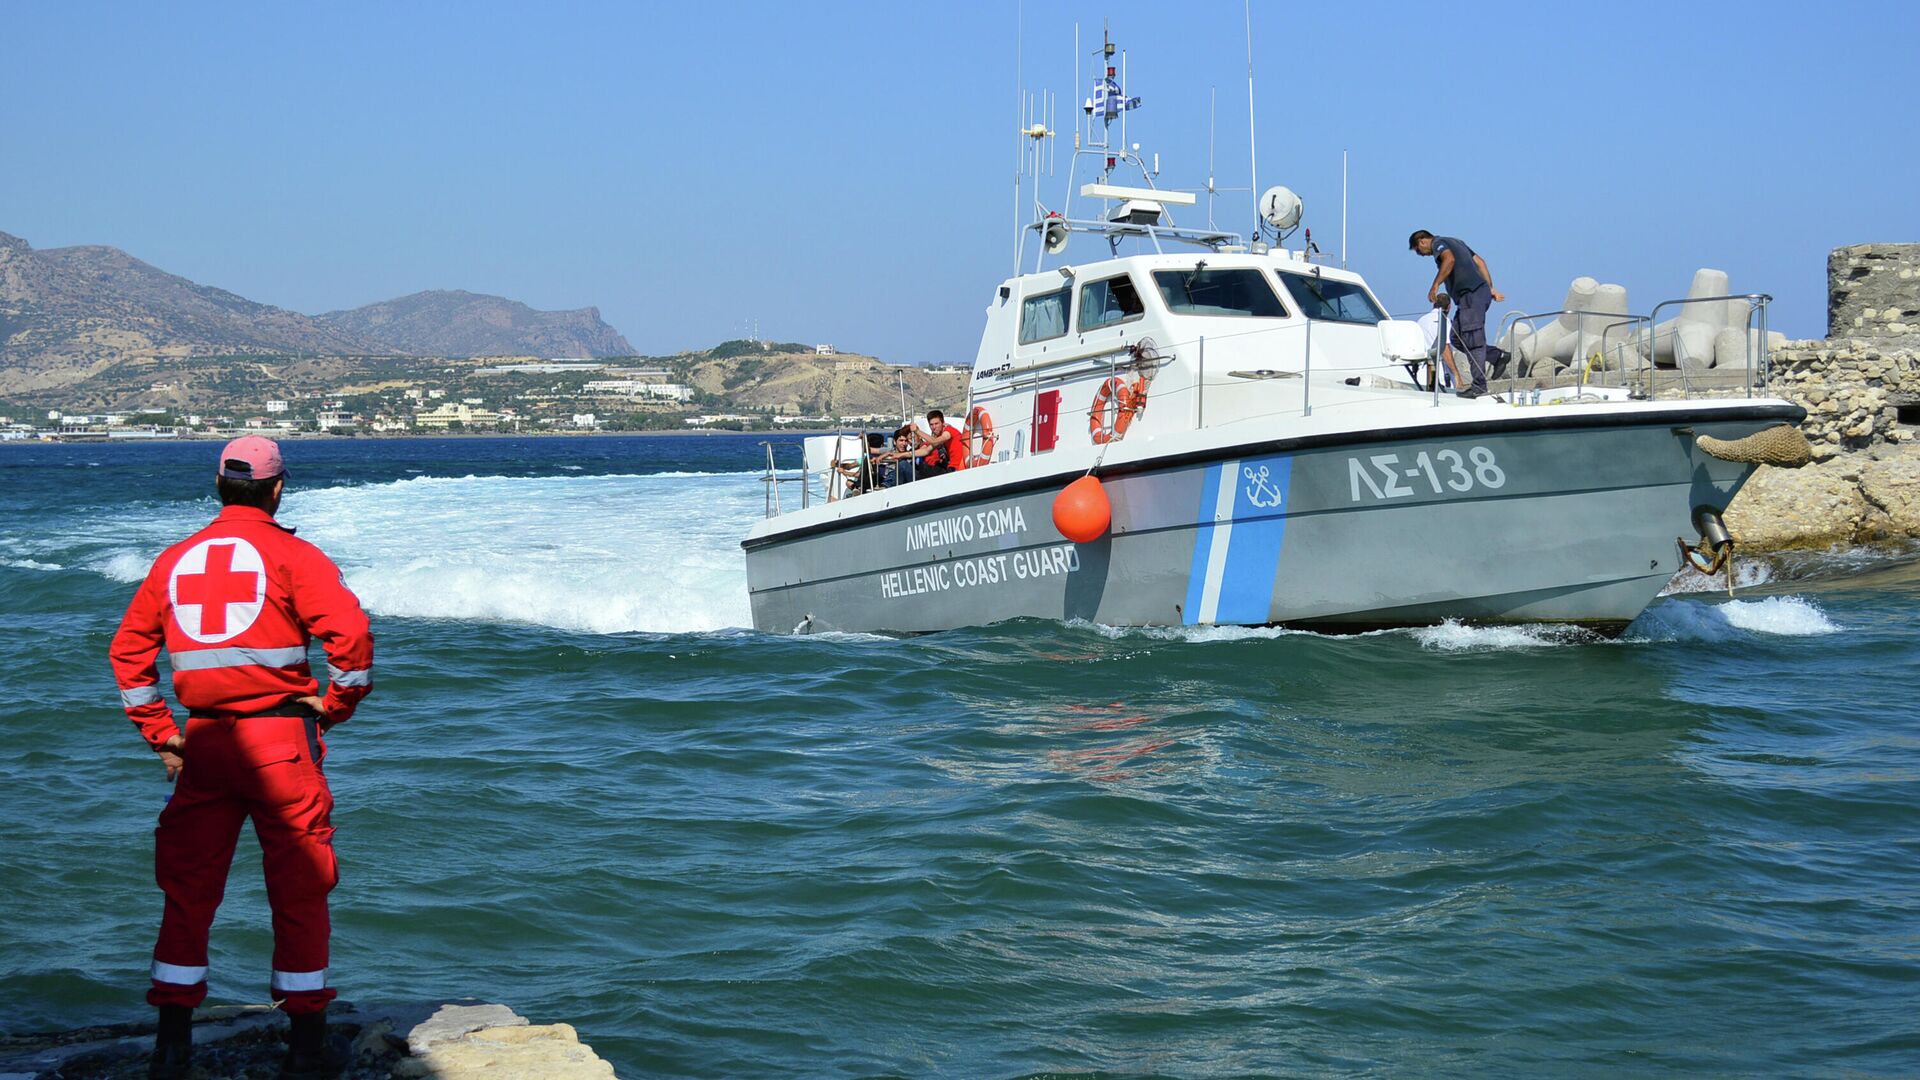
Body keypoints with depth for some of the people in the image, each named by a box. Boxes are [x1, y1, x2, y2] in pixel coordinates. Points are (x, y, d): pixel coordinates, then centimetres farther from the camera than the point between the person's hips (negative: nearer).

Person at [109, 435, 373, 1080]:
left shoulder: (175, 559, 11)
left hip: (202, 740, 4)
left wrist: (160, 736, 15)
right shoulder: (291, 554, -4)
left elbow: (128, 651, 14)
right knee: (299, 889, 5)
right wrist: (334, 709, -2)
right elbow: (350, 632, -16)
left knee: (188, 888, 12)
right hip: (280, 738, -4)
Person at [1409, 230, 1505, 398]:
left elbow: (1449, 259, -23)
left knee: (1472, 341, -9)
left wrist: (1435, 286, -23)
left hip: (1471, 294, -10)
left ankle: (1479, 385, -10)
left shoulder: (1438, 243, 0)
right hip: (1482, 290, 10)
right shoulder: (1455, 242, 28)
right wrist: (1490, 288, 21)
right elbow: (1480, 262, 24)